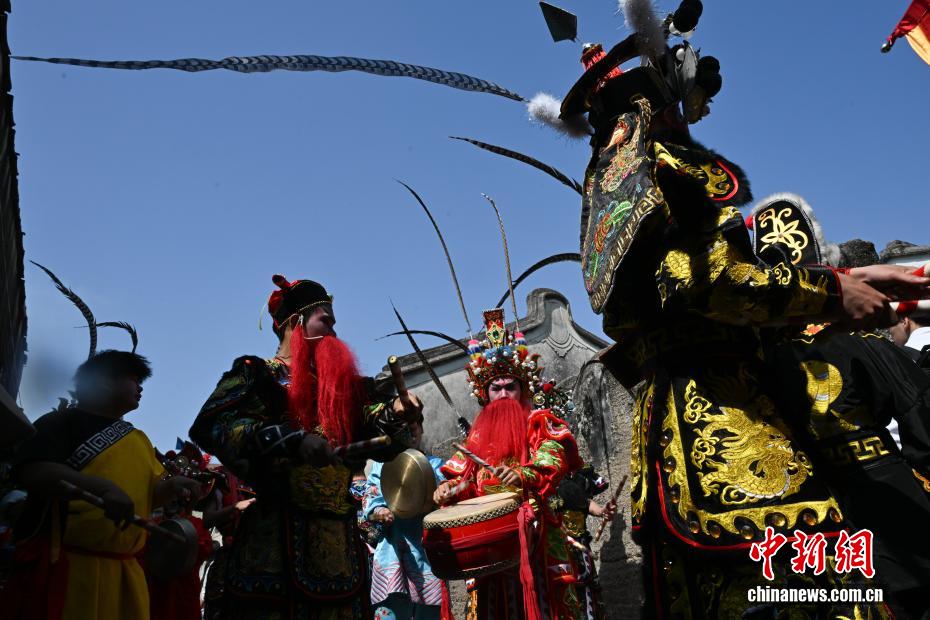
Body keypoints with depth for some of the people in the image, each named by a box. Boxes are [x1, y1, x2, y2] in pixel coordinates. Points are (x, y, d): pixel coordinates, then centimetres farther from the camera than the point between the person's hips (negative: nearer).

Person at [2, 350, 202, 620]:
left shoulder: (138, 439, 21)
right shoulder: (62, 422, -1)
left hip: (122, 569, 7)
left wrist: (171, 487, -4)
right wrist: (103, 488, -30)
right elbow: (34, 472, -17)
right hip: (63, 562, -6)